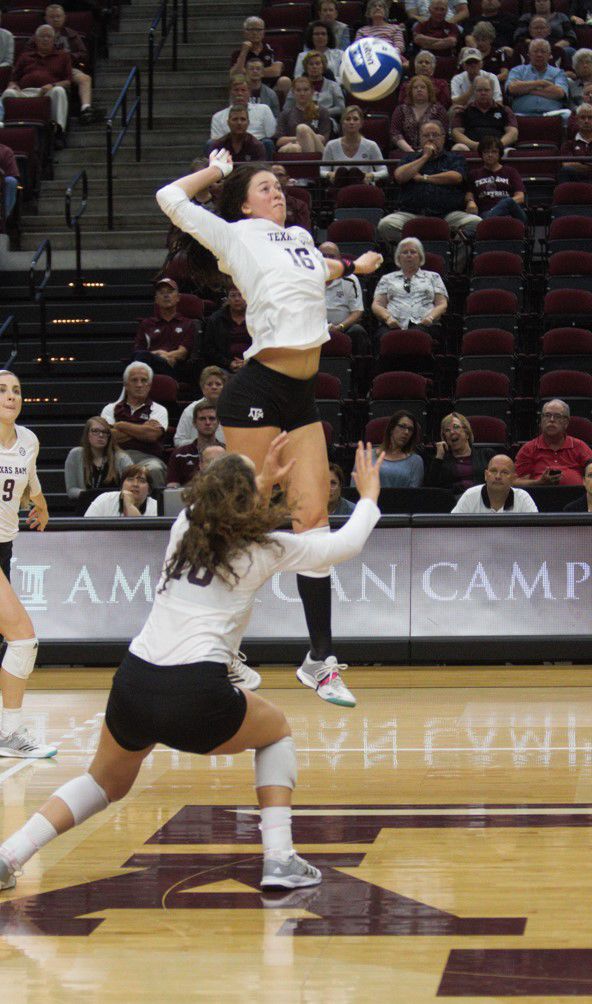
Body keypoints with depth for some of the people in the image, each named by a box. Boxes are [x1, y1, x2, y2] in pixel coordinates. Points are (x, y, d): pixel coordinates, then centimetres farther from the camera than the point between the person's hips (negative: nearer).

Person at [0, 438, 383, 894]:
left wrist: (260, 483, 47)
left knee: (105, 783, 29)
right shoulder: (266, 548, 5)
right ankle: (279, 858, 11)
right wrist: (369, 496, 36)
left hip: (132, 688, 4)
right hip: (197, 698, -4)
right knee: (277, 731, 25)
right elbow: (347, 544, 20)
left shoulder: (184, 530, 16)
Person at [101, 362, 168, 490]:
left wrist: (121, 426, 5)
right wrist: (142, 429, 3)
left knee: (154, 469, -37)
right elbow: (108, 436, 2)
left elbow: (152, 435, -3)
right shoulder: (111, 409, 21)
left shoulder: (158, 410, 17)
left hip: (147, 457, 0)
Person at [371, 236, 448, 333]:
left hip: (422, 324, -1)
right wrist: (388, 317, -7)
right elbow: (377, 305, 16)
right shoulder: (387, 279, 27)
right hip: (394, 325, 1)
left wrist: (431, 317, -7)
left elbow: (442, 304, 15)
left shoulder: (433, 277, 25)